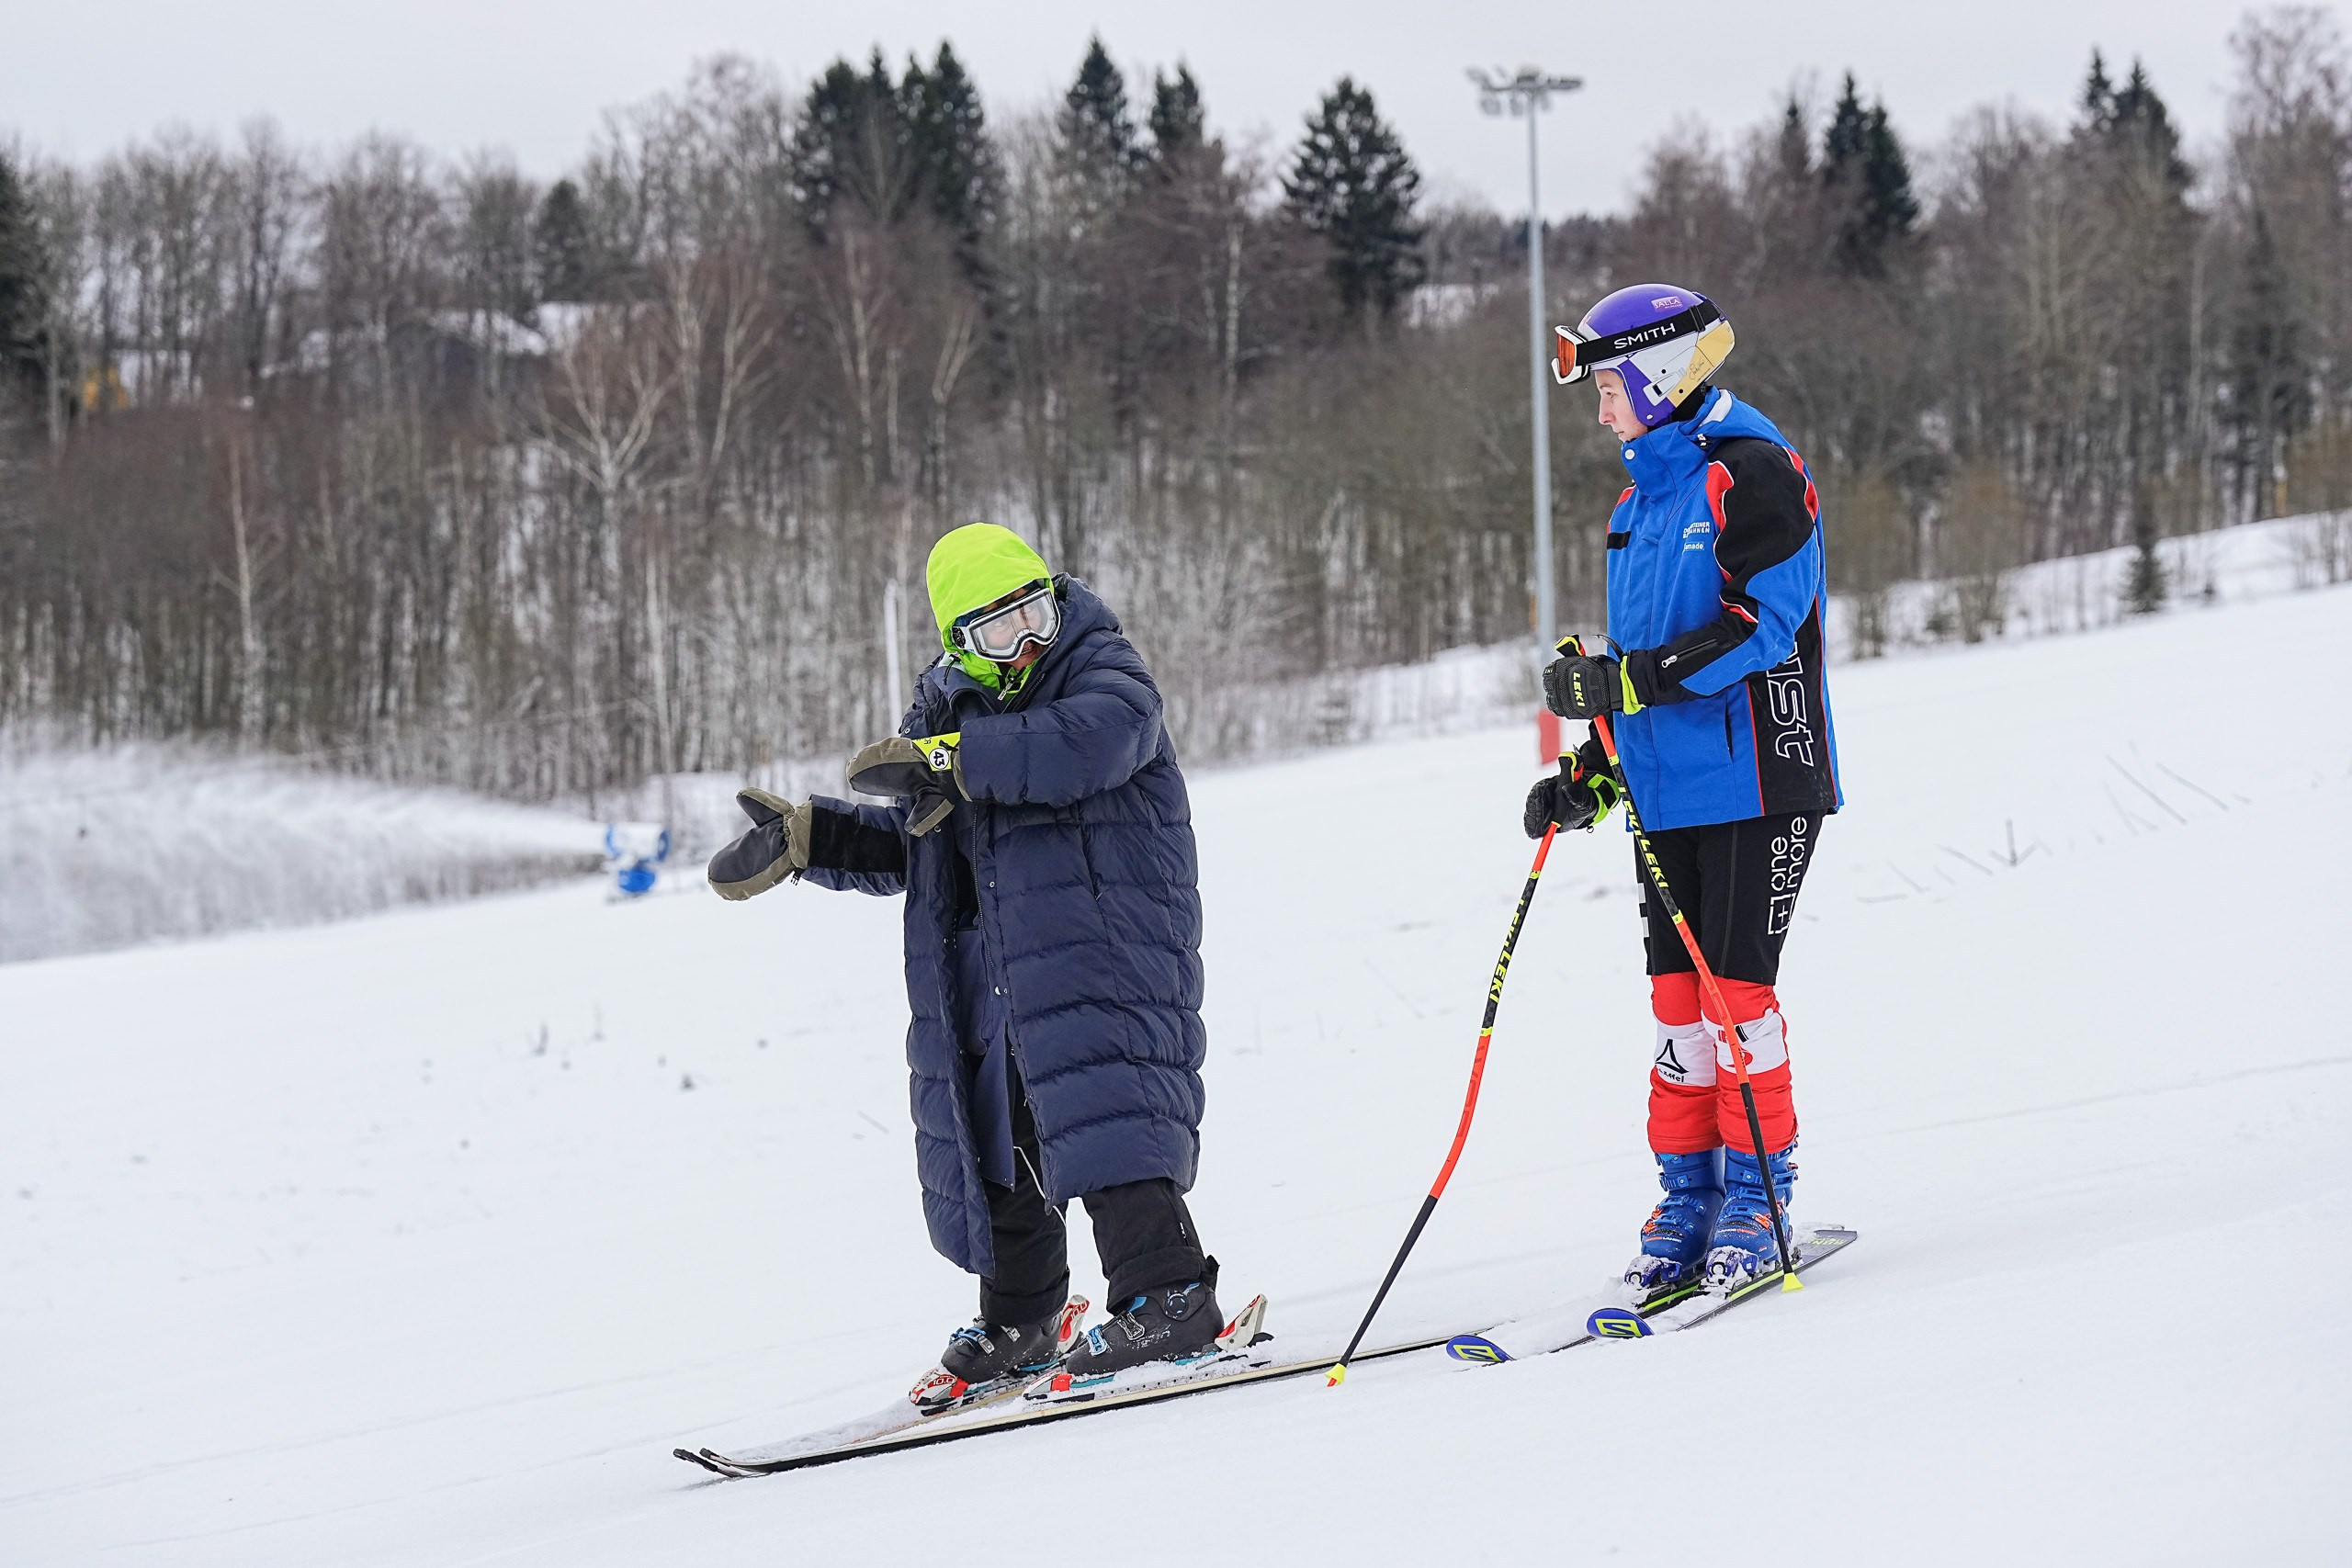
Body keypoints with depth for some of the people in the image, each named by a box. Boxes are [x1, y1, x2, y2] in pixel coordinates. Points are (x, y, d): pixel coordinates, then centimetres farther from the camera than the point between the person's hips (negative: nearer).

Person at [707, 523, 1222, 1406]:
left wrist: (952, 761, -31)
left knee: (1102, 1117, -22)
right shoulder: (946, 708, 14)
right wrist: (806, 839, 6)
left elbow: (1086, 742, -29)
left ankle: (1166, 1297, -25)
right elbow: (905, 847, 21)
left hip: (1103, 947, -7)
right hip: (992, 972, 7)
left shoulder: (1104, 672, -5)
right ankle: (1019, 1328, 27)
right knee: (992, 1139, 12)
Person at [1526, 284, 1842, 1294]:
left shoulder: (1753, 474, -8)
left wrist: (1630, 680, -22)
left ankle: (1758, 1194, 1)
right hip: (1667, 791, 8)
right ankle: (1689, 1195, 10)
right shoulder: (1642, 499, 19)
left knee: (1737, 985, -8)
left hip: (1756, 781, -8)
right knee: (1677, 994, 6)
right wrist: (1588, 780, 13)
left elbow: (1766, 618, -19)